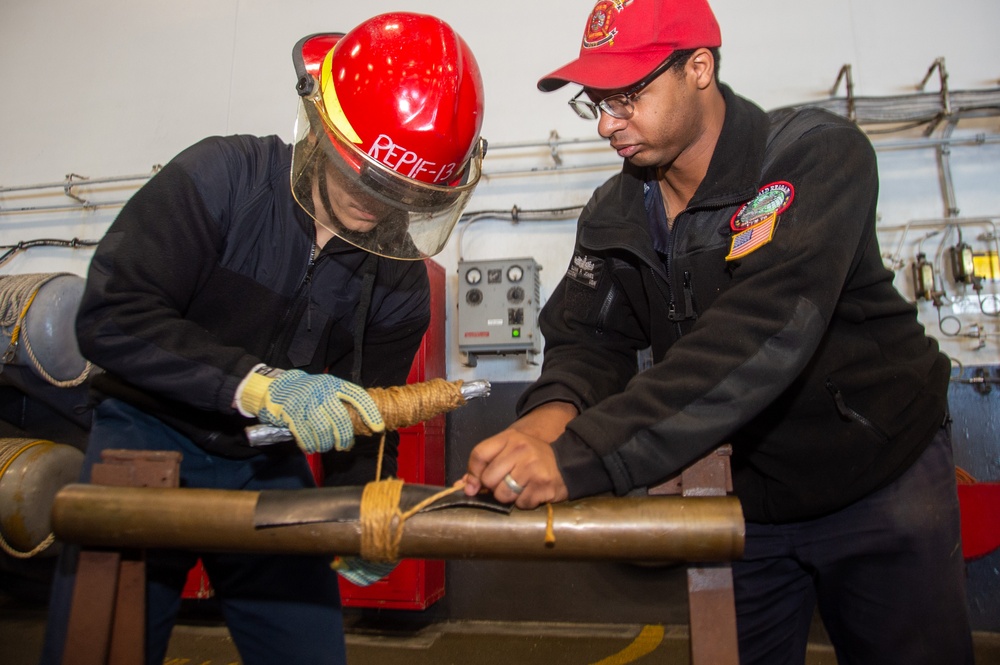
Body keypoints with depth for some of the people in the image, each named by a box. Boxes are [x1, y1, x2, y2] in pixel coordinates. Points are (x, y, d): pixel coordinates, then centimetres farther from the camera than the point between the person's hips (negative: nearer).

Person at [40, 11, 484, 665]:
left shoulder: (400, 281, -6)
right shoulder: (221, 178, -17)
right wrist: (256, 384, -33)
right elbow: (111, 316, -22)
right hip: (148, 440, -2)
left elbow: (365, 423, -1)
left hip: (266, 466, 3)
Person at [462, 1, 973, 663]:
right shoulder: (614, 214, -3)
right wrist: (554, 410, -33)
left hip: (879, 482, -3)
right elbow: (589, 337, -8)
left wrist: (579, 456, -44)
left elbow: (761, 337, -37)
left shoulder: (819, 154, -22)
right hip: (744, 500, 4)